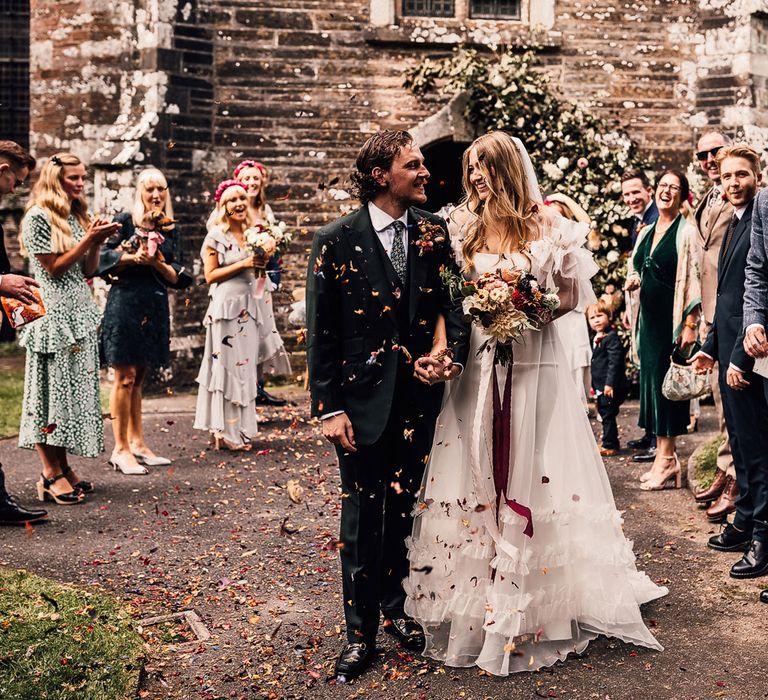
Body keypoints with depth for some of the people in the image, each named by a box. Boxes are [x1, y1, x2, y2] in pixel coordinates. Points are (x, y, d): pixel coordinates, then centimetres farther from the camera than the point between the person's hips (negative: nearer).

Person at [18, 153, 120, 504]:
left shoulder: (77, 217, 16)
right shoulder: (38, 217, -7)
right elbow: (54, 267, -11)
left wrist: (98, 242, 0)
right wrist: (88, 239, -14)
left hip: (80, 312, 8)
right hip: (54, 314, -8)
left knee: (77, 389, 7)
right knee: (53, 389, -5)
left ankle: (64, 468, 13)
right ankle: (51, 475, -1)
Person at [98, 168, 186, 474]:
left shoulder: (169, 229, 12)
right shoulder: (124, 221, -1)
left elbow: (175, 277, 9)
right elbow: (105, 260, -5)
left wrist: (157, 262, -10)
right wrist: (135, 258, -17)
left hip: (155, 307, 5)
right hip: (125, 303, -5)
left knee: (138, 377, 12)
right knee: (125, 377, -6)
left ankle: (137, 443, 18)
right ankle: (121, 450, -2)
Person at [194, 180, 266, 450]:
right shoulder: (216, 236, -6)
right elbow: (210, 275, -9)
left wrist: (260, 264, 0)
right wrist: (243, 264, -15)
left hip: (248, 306, 7)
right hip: (225, 306, -7)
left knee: (245, 365, 8)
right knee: (226, 366, -4)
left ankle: (240, 428, 16)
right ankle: (224, 432, 1)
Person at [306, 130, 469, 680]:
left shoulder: (436, 232, 3)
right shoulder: (337, 241, -6)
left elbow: (456, 301, 1)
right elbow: (320, 332, -6)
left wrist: (452, 350, -20)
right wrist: (329, 408, -9)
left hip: (420, 395, 3)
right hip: (363, 399, -3)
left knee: (405, 510, 15)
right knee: (362, 517, 5)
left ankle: (396, 607, 34)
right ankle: (361, 631, 18)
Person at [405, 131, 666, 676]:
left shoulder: (549, 226, 1)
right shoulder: (463, 227, 8)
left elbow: (573, 294, 4)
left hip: (535, 360, -2)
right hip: (478, 361, 2)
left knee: (533, 472, 1)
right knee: (477, 471, 4)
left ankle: (536, 603, 13)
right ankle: (475, 604, 15)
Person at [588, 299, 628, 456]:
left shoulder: (612, 337, -14)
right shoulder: (596, 339, 15)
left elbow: (614, 362, -21)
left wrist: (609, 383, -25)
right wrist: (593, 384, 18)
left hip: (610, 387, -10)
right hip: (601, 386, 10)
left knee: (608, 415, -5)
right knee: (604, 413, 17)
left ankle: (609, 445, 3)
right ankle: (609, 441, 29)